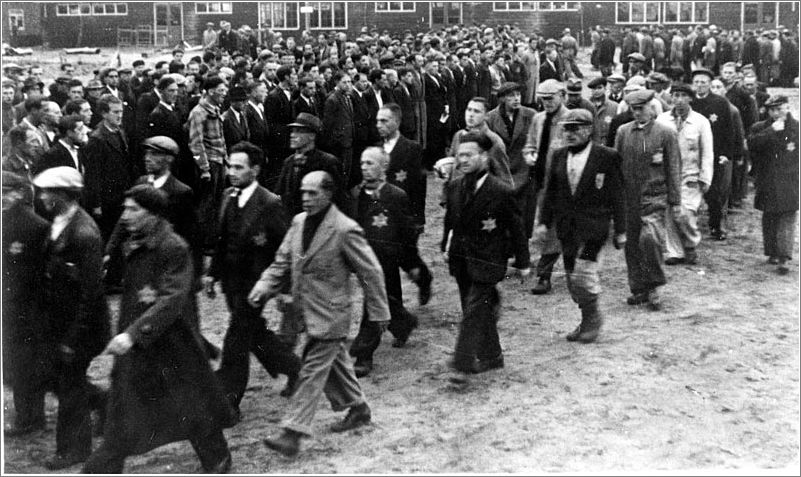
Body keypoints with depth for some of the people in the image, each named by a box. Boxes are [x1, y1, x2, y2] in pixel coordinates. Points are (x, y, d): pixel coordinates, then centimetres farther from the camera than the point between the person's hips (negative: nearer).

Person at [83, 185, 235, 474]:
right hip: (133, 343, 6)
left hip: (171, 342, -6)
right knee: (121, 421, 7)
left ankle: (217, 461, 32)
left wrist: (133, 333, -32)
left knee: (194, 409, 11)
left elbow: (172, 299, -24)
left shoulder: (174, 249, -17)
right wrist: (140, 297, -9)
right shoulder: (131, 246, 7)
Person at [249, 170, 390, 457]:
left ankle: (293, 434, -6)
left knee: (312, 372, -7)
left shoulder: (345, 230, -18)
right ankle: (358, 408, 39)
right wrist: (263, 288, -7)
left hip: (329, 315, -8)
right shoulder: (298, 222, 4)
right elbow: (282, 262, 10)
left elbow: (371, 272, -12)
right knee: (335, 364, 21)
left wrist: (379, 312, -7)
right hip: (307, 312, 8)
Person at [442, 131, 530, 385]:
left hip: (487, 261, -6)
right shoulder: (454, 187, 3)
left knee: (473, 311, -9)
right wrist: (446, 247, 15)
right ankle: (491, 356, 30)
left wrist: (522, 262, -3)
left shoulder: (500, 192, -13)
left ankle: (462, 366, -7)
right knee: (478, 310, 15)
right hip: (460, 258, 6)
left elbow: (516, 227, -6)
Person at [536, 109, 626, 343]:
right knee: (572, 278, 9)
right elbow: (551, 191, 14)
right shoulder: (559, 156, 9)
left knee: (583, 275, -12)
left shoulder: (606, 156, -5)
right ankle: (588, 319, 25)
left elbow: (617, 195, -3)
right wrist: (544, 221, 8)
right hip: (566, 226, 5)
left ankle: (592, 317, 9)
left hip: (593, 226, -5)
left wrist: (620, 230, -3)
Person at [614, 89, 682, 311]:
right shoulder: (623, 132, 8)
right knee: (632, 244, 6)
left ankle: (654, 287, -4)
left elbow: (674, 168, 2)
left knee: (649, 238, -20)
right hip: (628, 198, 4)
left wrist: (675, 202, 0)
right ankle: (639, 289, 19)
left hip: (654, 196, -4)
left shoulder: (666, 133, 1)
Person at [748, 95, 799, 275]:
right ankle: (772, 253, 24)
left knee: (788, 220, -8)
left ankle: (783, 259, -12)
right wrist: (771, 131, -18)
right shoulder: (760, 128, 6)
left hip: (790, 182, -2)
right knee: (769, 219, 11)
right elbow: (752, 144, -14)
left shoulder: (796, 128, 5)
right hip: (768, 184, 2)